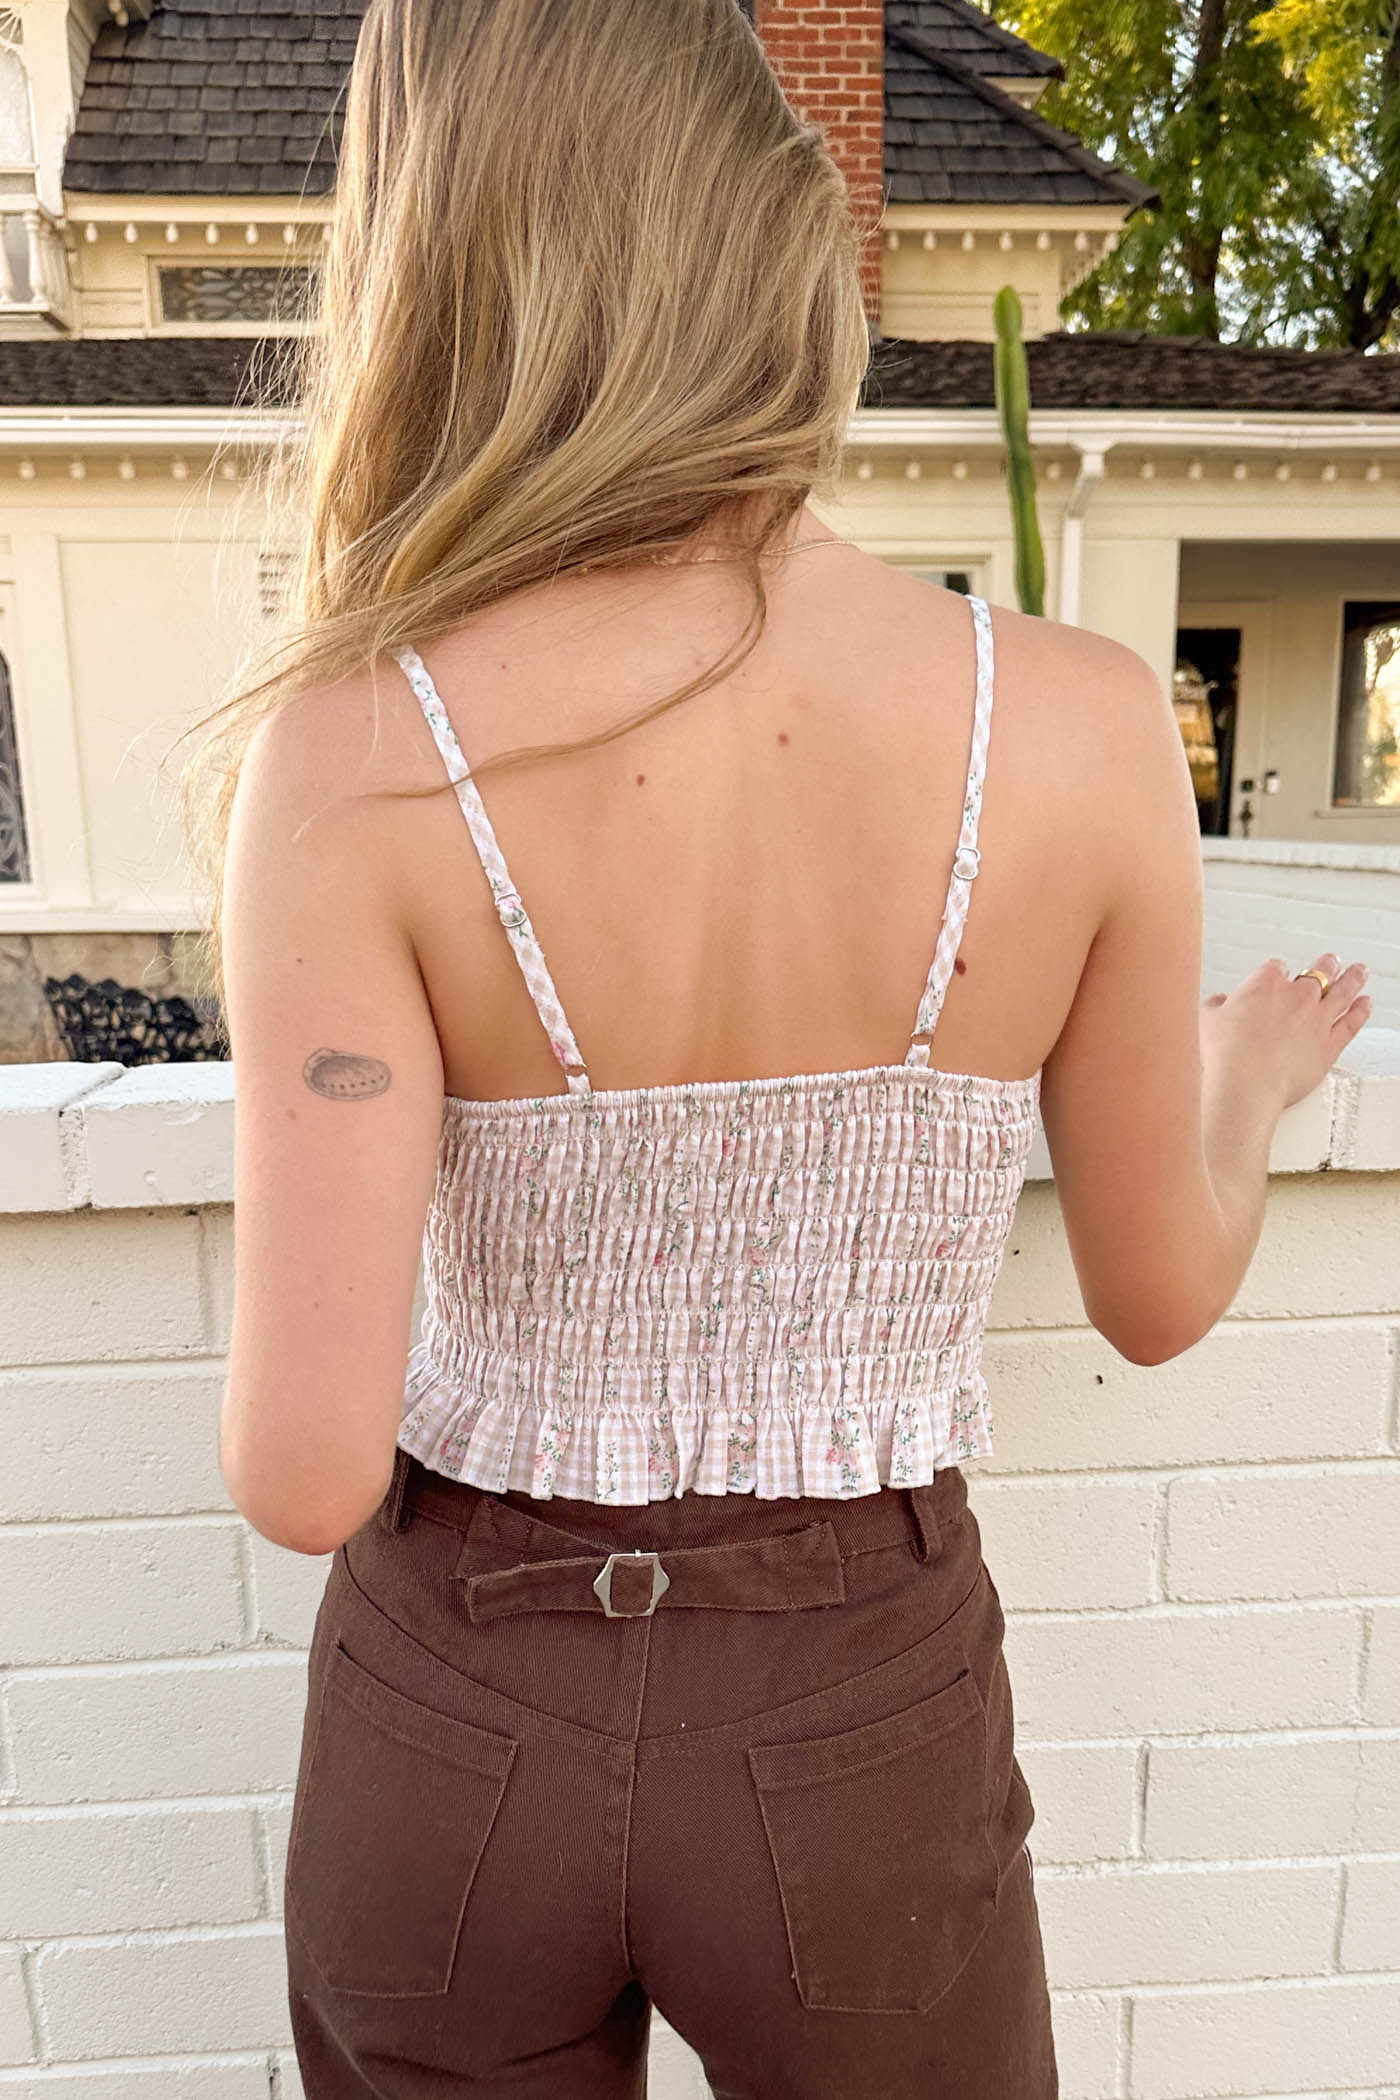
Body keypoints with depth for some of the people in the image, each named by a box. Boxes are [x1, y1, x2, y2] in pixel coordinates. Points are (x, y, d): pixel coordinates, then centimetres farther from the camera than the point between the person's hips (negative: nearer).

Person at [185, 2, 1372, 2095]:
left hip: (454, 1720, 1)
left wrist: (268, 1402, 3)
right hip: (863, 1734, 1)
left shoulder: (351, 753, -22)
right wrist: (1259, 1071, 17)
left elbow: (307, 1467, -21)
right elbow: (1160, 1293, -4)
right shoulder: (1083, 724, -18)